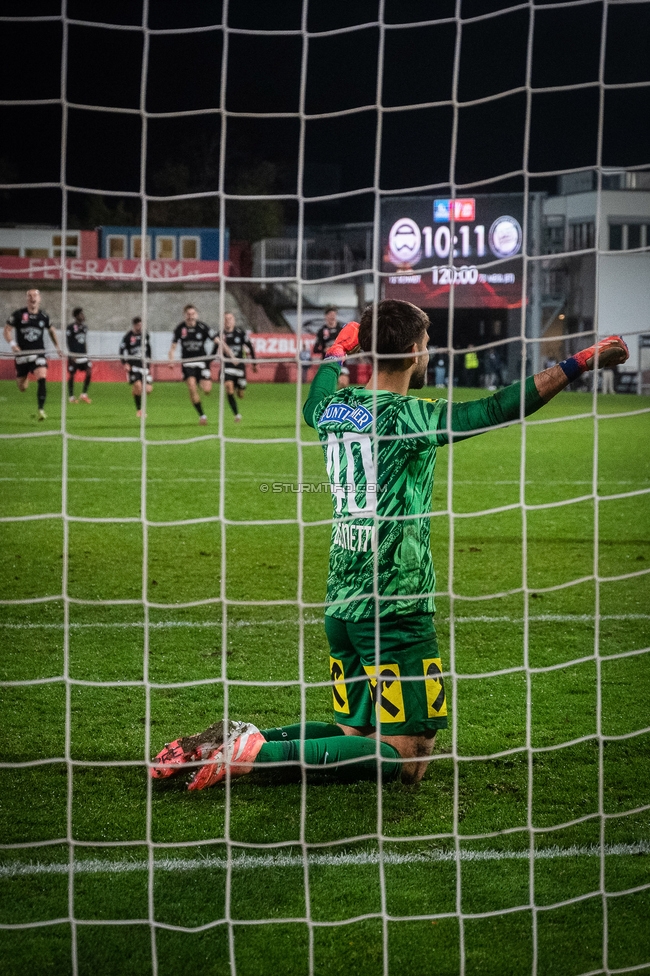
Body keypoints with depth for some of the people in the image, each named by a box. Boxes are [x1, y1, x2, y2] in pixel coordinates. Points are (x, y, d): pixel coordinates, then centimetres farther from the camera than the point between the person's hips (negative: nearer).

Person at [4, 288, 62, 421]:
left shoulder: (44, 316, 4)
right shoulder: (18, 314, -3)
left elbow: (51, 330, 23)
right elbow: (7, 330, 0)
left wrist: (57, 347, 20)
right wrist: (12, 343, -17)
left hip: (38, 354, 0)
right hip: (22, 354, 0)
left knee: (42, 379, -23)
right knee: (22, 388, 9)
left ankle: (41, 409, -20)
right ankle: (24, 379, 49)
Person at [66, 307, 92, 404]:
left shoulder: (84, 327, 12)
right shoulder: (71, 327, -8)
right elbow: (68, 342, -10)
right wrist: (71, 354, -15)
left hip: (83, 355, 6)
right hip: (74, 355, -6)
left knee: (89, 371, -7)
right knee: (71, 375, 0)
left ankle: (84, 394, 1)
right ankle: (71, 397, 9)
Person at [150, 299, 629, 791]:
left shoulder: (334, 408, 7)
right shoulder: (405, 417, -14)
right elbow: (499, 409, -19)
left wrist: (338, 349, 49)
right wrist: (581, 363, -14)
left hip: (342, 603, 8)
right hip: (395, 608, -8)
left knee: (356, 734, 18)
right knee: (407, 758, -5)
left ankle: (239, 737, 4)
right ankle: (259, 750, -16)